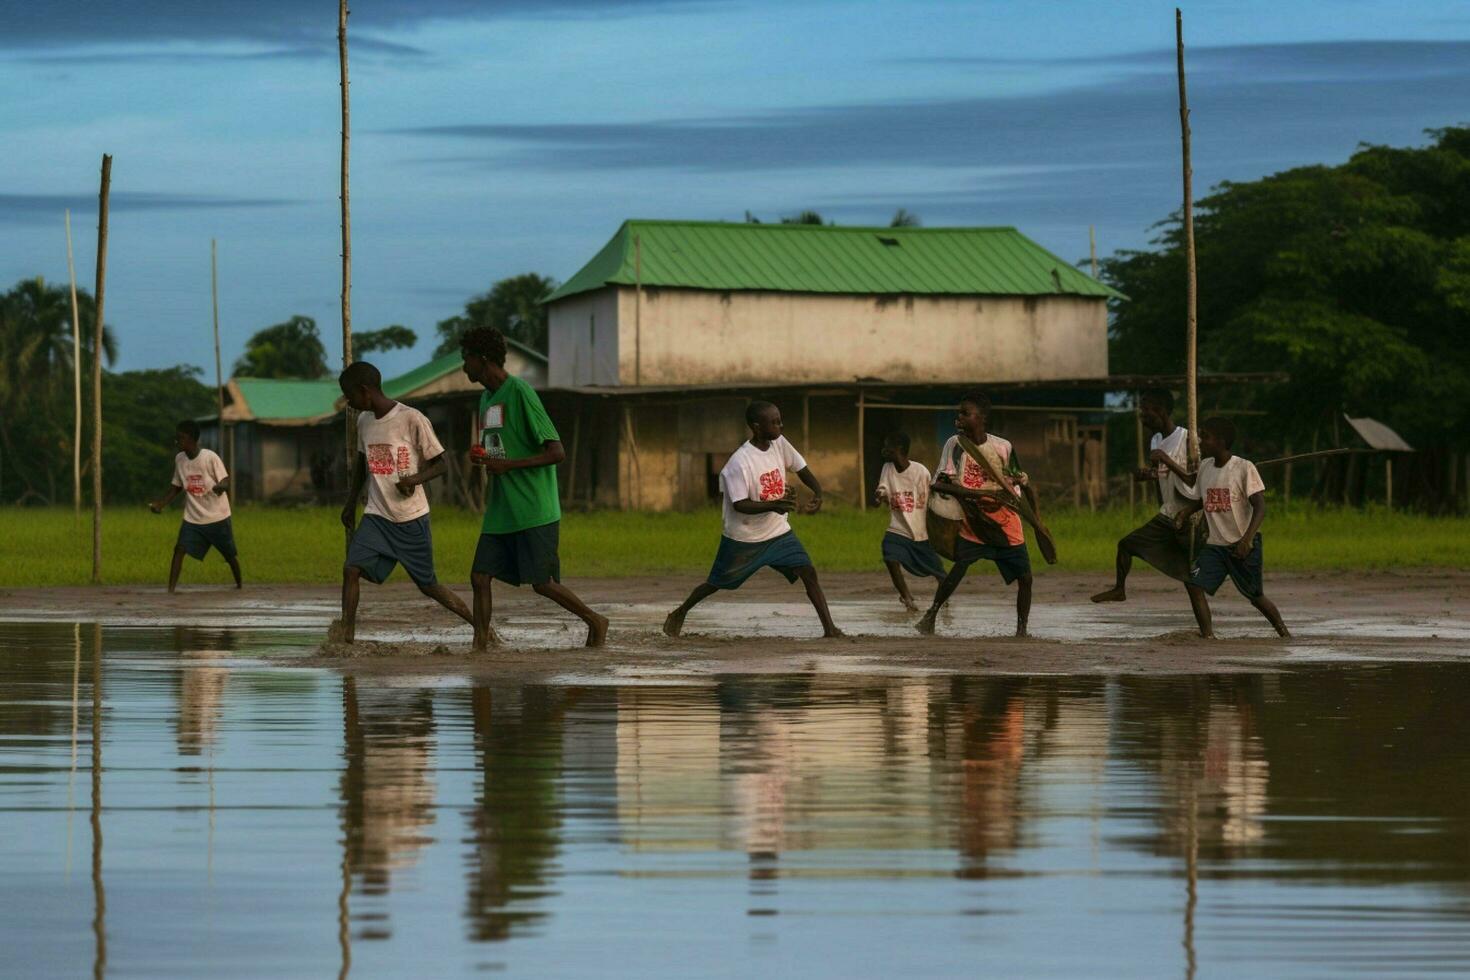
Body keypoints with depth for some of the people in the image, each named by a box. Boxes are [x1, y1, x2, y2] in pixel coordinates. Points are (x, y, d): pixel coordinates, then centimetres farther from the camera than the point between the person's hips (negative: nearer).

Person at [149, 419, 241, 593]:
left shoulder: (210, 457, -16)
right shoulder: (179, 459, 0)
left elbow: (226, 482, -18)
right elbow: (176, 487, 11)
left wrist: (220, 487, -42)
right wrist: (160, 503, -2)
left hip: (217, 517, -3)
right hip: (192, 518, 3)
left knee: (230, 554, 9)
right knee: (179, 549, -15)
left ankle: (239, 585, 32)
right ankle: (171, 589, -18)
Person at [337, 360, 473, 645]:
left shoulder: (412, 419, -14)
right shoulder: (364, 422, 4)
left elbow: (441, 464, -9)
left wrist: (416, 478, -27)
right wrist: (350, 505, 23)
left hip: (412, 518, -5)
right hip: (376, 516, 5)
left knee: (428, 584, 4)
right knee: (351, 569, -15)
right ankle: (346, 637, -12)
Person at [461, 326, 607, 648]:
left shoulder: (520, 393, -13)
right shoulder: (487, 398, 15)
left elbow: (557, 452, -16)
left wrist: (507, 464, -19)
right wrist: (482, 458, 6)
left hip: (534, 510, -8)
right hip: (500, 512, 8)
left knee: (542, 583, -5)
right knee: (480, 576, -2)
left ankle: (595, 621, 15)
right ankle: (481, 643, 2)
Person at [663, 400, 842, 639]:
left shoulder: (779, 444, -6)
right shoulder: (740, 462, -26)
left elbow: (801, 468, 7)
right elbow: (739, 504, -27)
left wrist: (818, 493, -11)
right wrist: (774, 505, -41)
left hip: (778, 532, 5)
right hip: (743, 538, -5)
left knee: (808, 572, -10)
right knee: (716, 583, 12)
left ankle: (829, 628, -11)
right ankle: (679, 614, 35)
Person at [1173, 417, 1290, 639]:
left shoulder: (1244, 468, -13)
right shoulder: (1205, 467, 5)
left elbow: (1260, 506, -17)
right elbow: (1199, 499, 22)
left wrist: (1247, 538, -30)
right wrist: (1185, 511, -1)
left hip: (1243, 545, -5)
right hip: (1215, 543, 5)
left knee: (1255, 595, 4)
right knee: (1194, 584, -14)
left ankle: (1284, 633, 25)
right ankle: (1207, 635, -11)